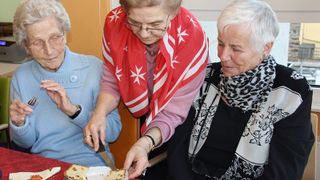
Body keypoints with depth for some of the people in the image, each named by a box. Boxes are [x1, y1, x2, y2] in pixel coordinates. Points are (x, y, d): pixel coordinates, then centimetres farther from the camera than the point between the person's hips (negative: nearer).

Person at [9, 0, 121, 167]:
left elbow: (113, 132, -8)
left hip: (89, 165, -4)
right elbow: (27, 143, 9)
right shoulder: (21, 77, 2)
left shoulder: (94, 67, -8)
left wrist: (73, 110, -21)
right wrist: (19, 124, -12)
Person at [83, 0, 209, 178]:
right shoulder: (115, 22, -23)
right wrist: (99, 113, -29)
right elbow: (111, 81, -11)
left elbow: (173, 112, -27)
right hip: (136, 117, 3)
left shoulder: (192, 38, -32)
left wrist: (145, 144, -43)